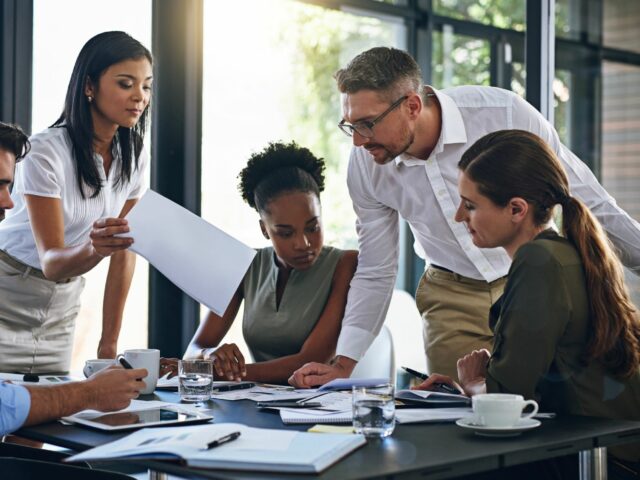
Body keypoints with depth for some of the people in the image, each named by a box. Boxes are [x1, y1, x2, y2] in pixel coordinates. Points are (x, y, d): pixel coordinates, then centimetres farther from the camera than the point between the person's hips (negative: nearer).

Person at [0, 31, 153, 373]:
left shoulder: (134, 159, -3)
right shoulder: (46, 152, -20)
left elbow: (124, 254, 0)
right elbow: (51, 261, -23)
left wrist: (109, 342, -2)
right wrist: (92, 249, -45)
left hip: (62, 305, 5)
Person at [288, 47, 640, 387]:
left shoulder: (503, 113, -23)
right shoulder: (366, 166, -11)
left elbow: (586, 198, -10)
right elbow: (374, 274, 0)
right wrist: (342, 365, -5)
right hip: (451, 301, 2)